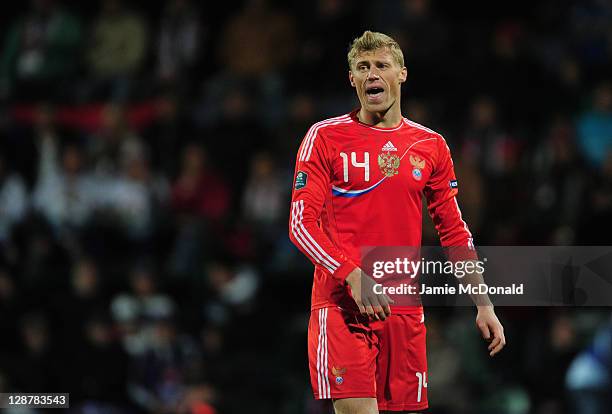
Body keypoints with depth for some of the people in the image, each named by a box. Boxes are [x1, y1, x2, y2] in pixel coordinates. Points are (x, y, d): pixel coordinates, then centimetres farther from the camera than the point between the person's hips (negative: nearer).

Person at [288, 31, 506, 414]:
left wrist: (484, 306, 11)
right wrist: (353, 276, -18)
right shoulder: (325, 137, 1)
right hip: (341, 306, -4)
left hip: (405, 310, 4)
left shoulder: (431, 146, 11)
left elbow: (455, 232, 17)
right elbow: (301, 223, -5)